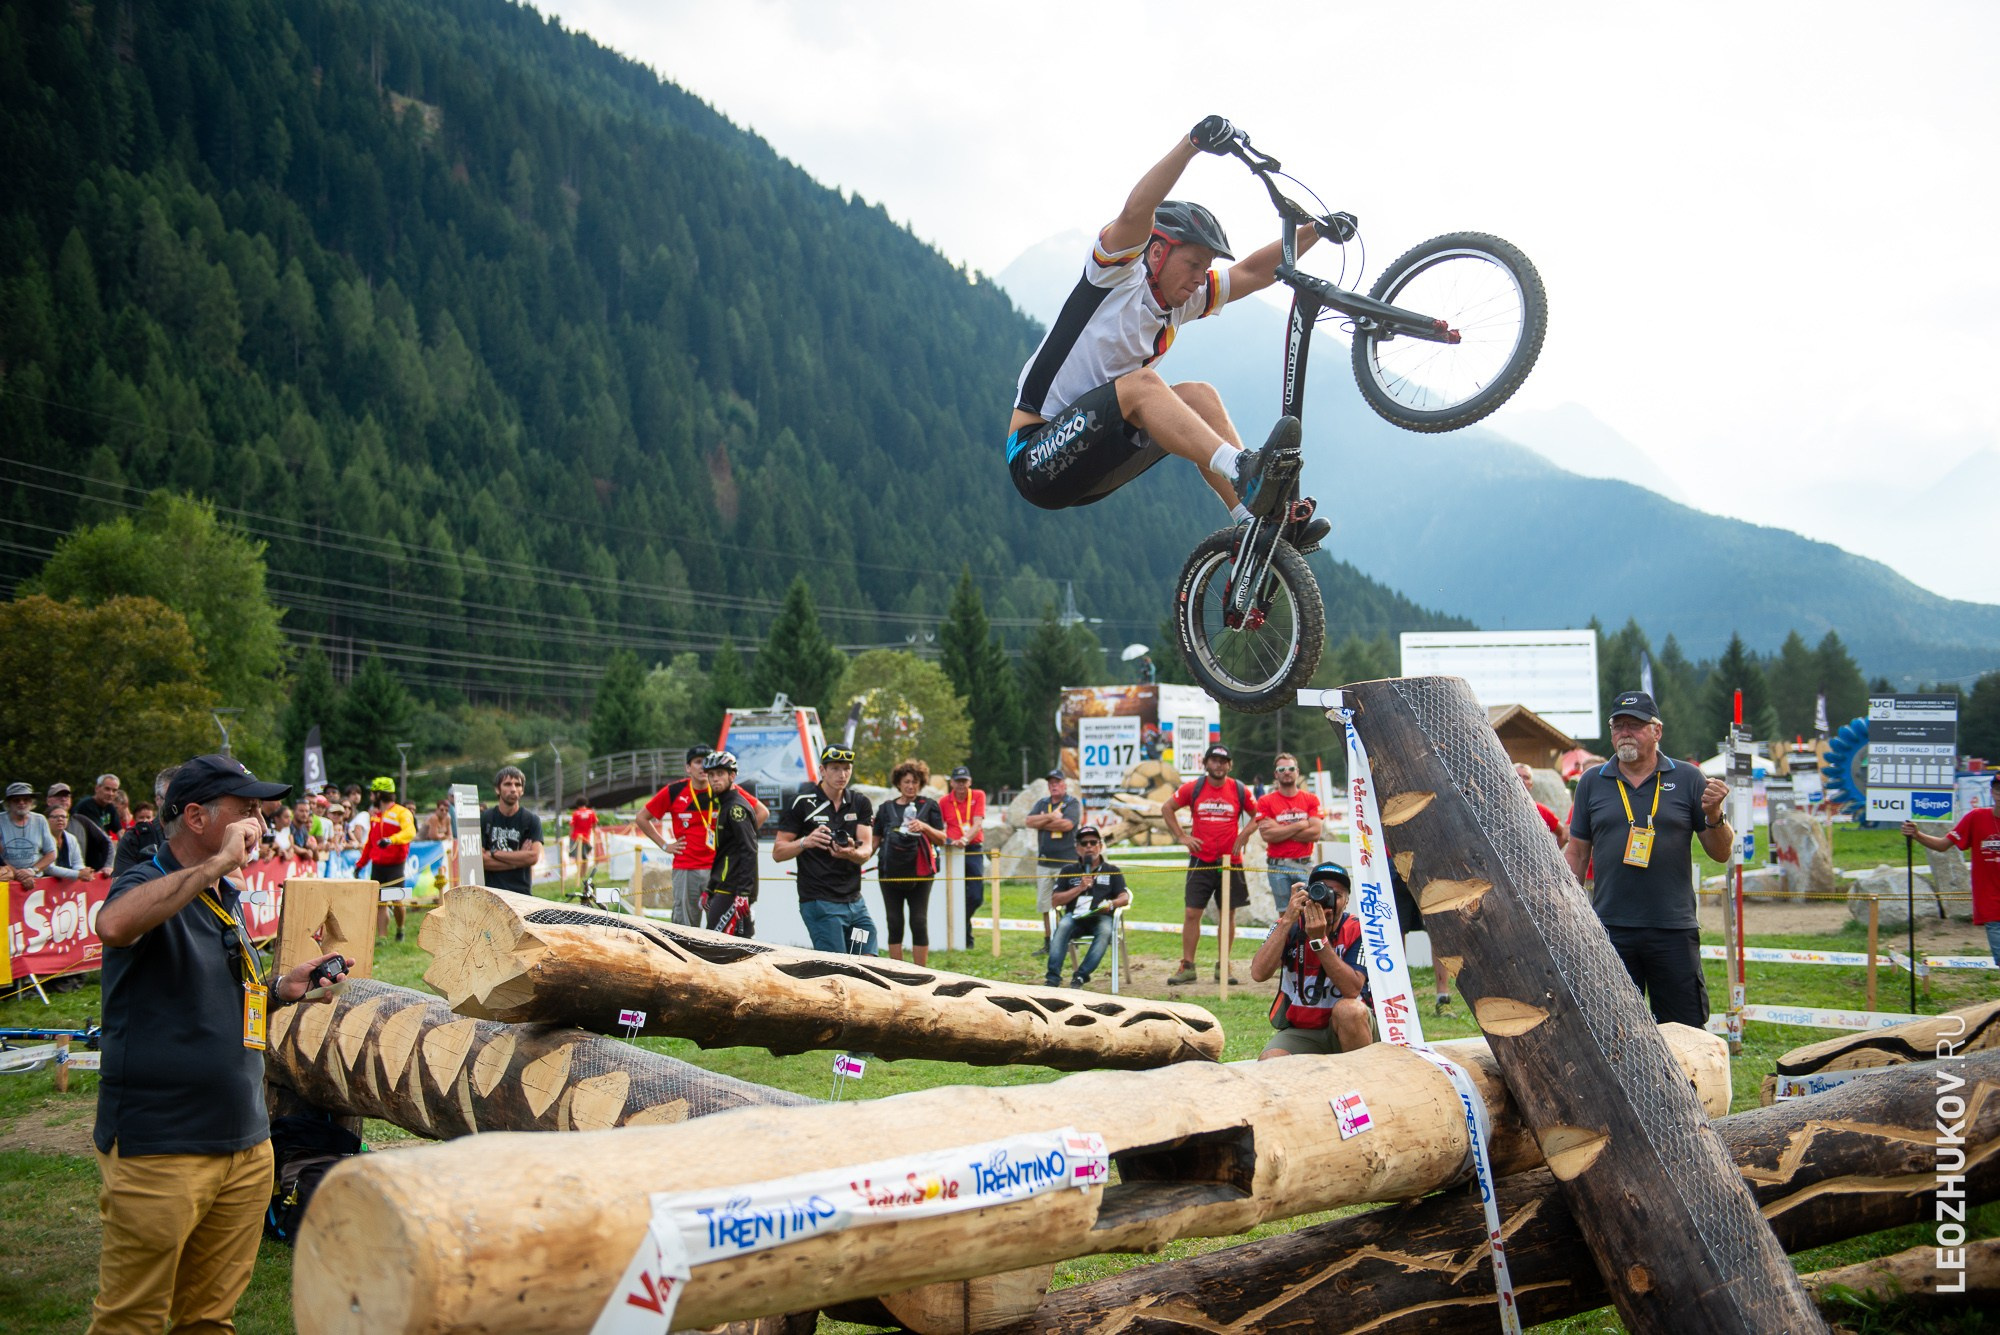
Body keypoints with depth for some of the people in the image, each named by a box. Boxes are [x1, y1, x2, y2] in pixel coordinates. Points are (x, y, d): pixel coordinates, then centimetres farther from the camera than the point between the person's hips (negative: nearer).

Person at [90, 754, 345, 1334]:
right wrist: (217, 863, -31)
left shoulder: (226, 899, 15)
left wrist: (279, 987, 7)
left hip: (245, 1144, 8)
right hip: (159, 1150, -8)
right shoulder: (148, 888, -12)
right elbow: (114, 925, -38)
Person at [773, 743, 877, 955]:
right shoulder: (802, 803, -3)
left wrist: (852, 853, -26)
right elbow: (777, 852, -3)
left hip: (855, 901, 5)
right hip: (819, 903, -5)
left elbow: (867, 850, -2)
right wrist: (805, 842, -23)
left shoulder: (861, 804, 9)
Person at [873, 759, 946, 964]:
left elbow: (941, 839, 2)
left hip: (919, 872, -2)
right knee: (894, 924, 5)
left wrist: (924, 827, -15)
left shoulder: (929, 805, 5)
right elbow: (876, 840, 13)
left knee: (919, 922, -4)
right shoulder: (886, 808, 11)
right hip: (891, 873, 2)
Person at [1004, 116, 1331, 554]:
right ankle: (1244, 472, -42)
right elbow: (1136, 212, -29)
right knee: (1141, 382, -28)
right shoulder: (1117, 277, -10)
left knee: (1197, 395, -7)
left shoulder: (1179, 304, 11)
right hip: (1036, 456, -8)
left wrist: (1317, 230, -3)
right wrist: (1193, 142, -38)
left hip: (1088, 468, 8)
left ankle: (1259, 523, -19)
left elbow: (1253, 272, 8)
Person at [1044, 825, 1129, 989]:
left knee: (1105, 931, -35)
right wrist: (1080, 888, -4)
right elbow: (1055, 900, 8)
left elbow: (1125, 898, 5)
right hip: (1074, 916, 1)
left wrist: (1111, 904, -18)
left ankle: (1080, 976, -37)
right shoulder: (1069, 871, 19)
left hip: (1101, 916, -1)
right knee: (1063, 925, -34)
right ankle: (1053, 977, -37)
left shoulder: (1112, 871, 18)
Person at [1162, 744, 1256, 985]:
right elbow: (1167, 808, 10)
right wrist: (1181, 837, 3)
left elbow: (1257, 815, 16)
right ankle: (1187, 967, 3)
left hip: (1230, 862, 1)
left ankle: (1222, 967, 15)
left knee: (1227, 915, 5)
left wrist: (1243, 836, 1)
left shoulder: (1239, 790, 3)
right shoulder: (1193, 788, 1)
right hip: (1200, 862, -1)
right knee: (1191, 913, -4)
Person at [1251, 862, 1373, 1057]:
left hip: (1347, 1027, -1)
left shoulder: (1356, 930, -9)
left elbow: (1352, 989, -23)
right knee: (1268, 1064, -28)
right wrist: (1287, 920, -25)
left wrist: (1320, 940, -29)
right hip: (1299, 1031, 1)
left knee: (1349, 1009, -34)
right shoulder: (1290, 927, -4)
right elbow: (1258, 973, -21)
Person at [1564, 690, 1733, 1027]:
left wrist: (1714, 815, -13)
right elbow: (1577, 852, 12)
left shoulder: (1687, 779, 4)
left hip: (1674, 929, -1)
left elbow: (1721, 853, 6)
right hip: (1610, 930, 1)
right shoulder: (1591, 781, 8)